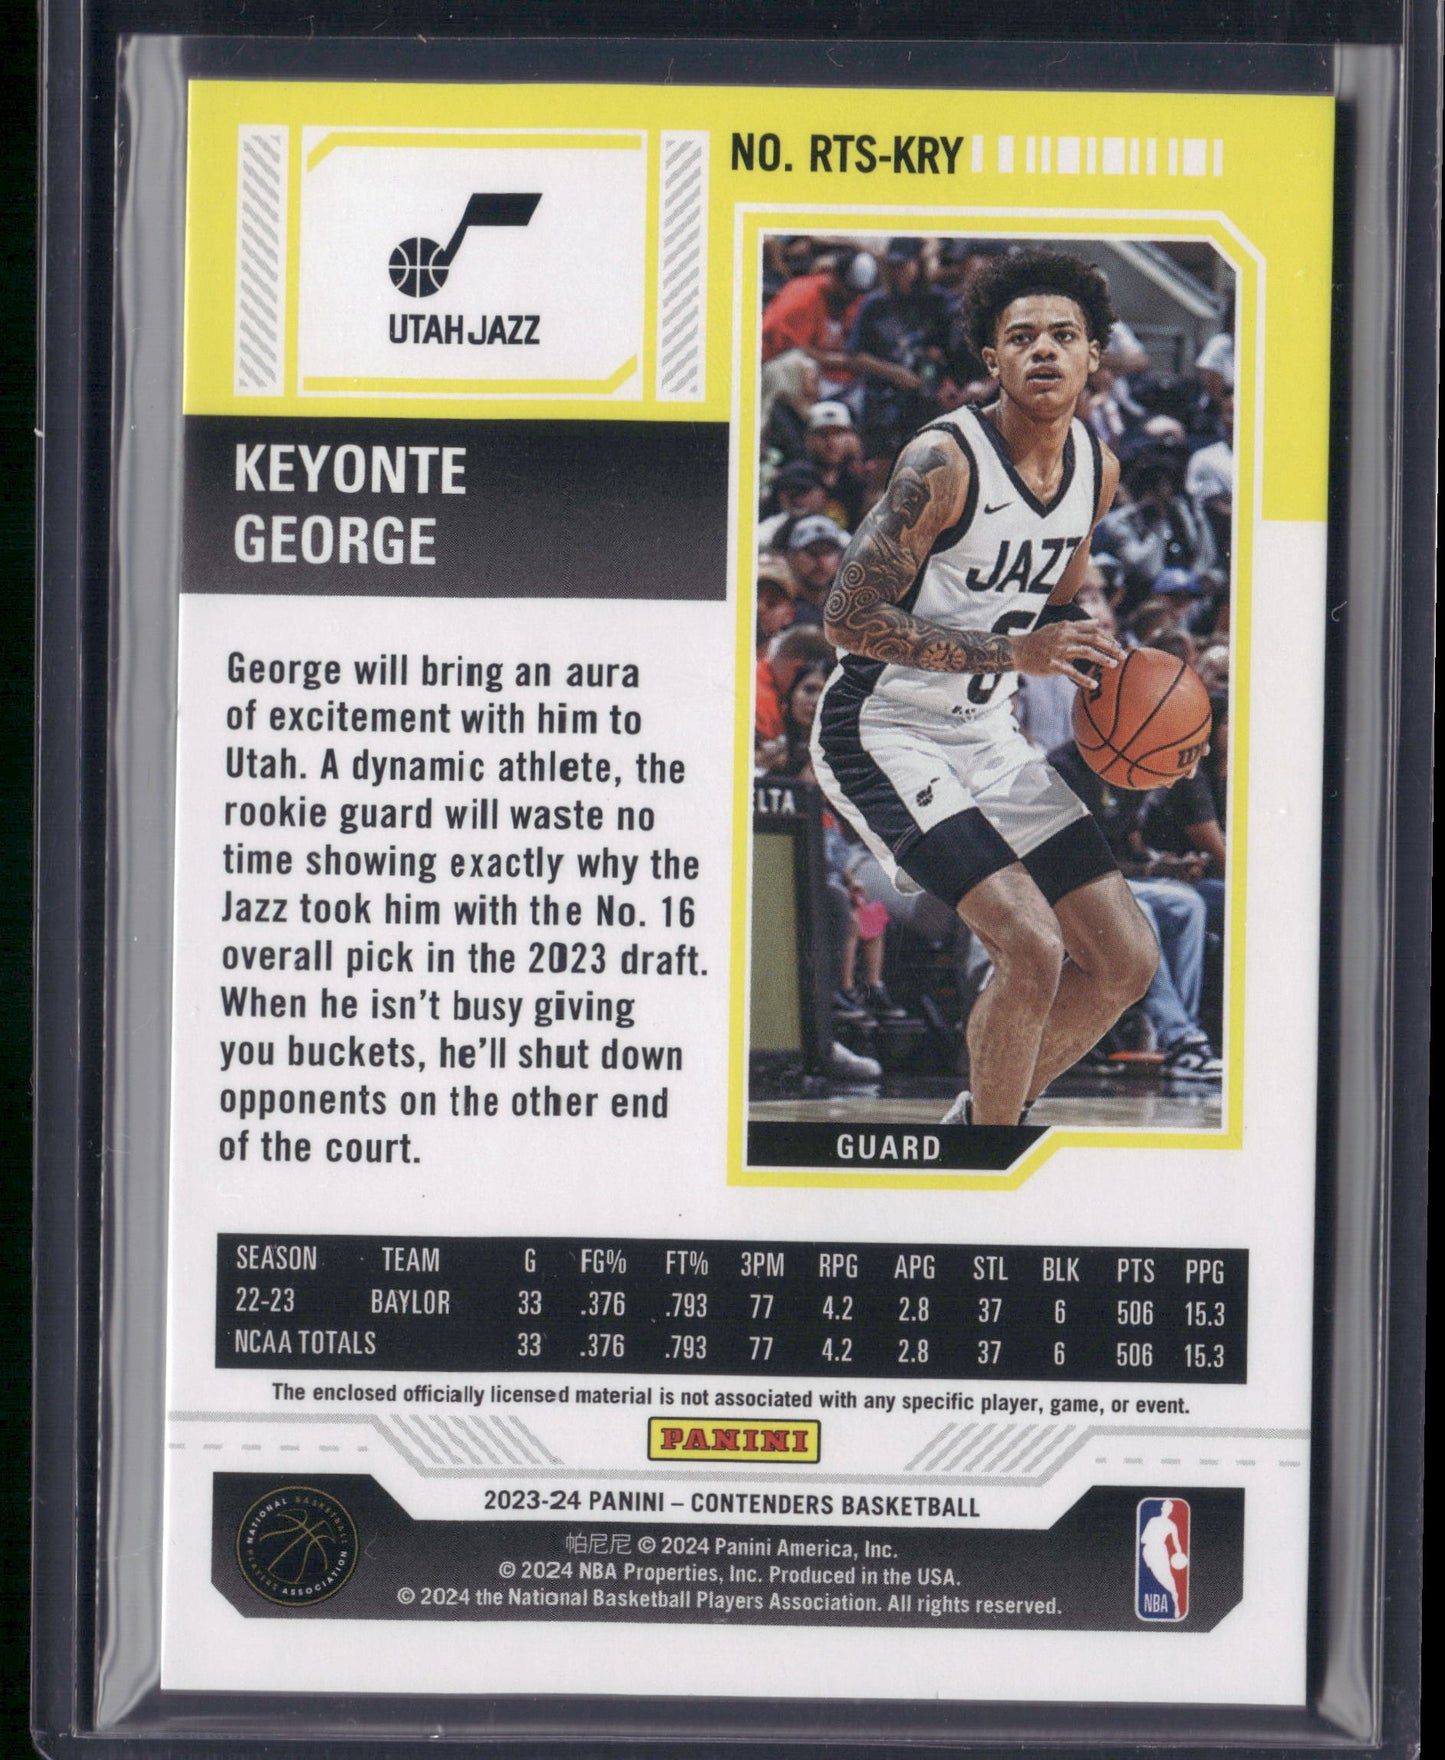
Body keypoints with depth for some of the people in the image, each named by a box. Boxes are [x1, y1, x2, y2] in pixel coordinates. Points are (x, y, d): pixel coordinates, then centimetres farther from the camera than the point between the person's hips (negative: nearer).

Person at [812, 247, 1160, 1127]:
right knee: (1033, 948, -22)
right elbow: (849, 618, -23)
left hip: (990, 733, 8)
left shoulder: (1099, 467, 3)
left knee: (1127, 961, 7)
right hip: (883, 732, -8)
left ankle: (977, 1117, 24)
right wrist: (1012, 650, -28)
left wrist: (1111, 670, 0)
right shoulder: (943, 462, -21)